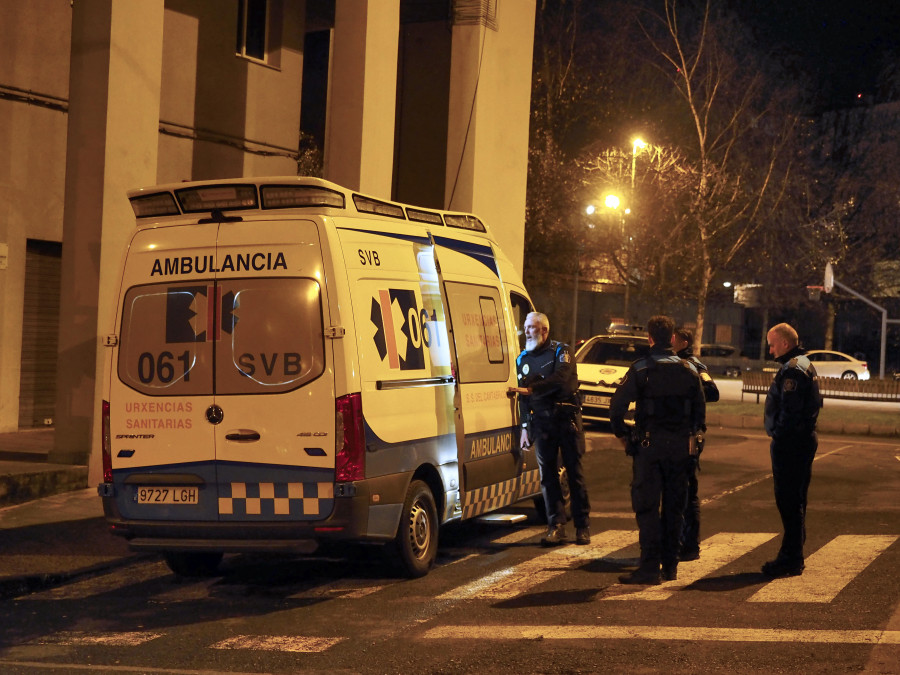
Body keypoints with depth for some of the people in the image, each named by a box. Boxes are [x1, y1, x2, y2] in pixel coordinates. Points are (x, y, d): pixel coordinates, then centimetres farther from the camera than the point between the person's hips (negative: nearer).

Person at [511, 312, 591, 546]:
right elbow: (523, 397, 18)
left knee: (575, 472, -1)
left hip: (567, 419, -4)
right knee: (547, 474, 1)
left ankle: (583, 526, 4)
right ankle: (556, 527, 4)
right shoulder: (523, 359, 14)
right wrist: (524, 426, 13)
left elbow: (560, 379, -20)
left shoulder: (560, 351, -2)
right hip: (541, 422, 4)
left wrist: (531, 389, -25)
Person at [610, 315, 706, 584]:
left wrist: (622, 434, 1)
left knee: (647, 506, -2)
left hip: (649, 444, -4)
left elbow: (617, 405, -12)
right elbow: (700, 409, 10)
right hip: (680, 446, 4)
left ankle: (650, 567, -7)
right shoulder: (689, 370, 6)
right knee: (674, 507, 12)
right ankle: (670, 566, 16)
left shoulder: (640, 369, -7)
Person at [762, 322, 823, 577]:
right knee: (796, 501, 16)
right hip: (804, 440, 11)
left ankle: (790, 561, -4)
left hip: (789, 443, -11)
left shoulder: (792, 370, -17)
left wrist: (778, 435, -16)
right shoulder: (806, 365, 17)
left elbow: (790, 410, -25)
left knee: (789, 502, -7)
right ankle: (793, 557, 23)